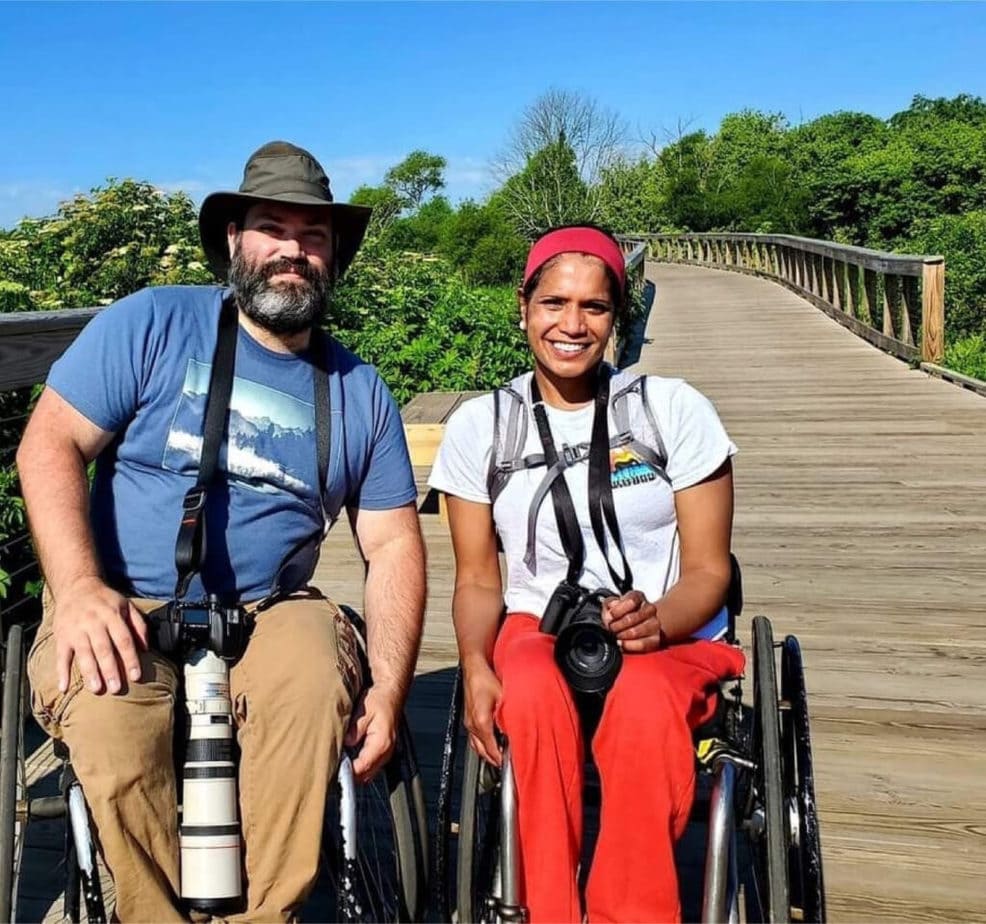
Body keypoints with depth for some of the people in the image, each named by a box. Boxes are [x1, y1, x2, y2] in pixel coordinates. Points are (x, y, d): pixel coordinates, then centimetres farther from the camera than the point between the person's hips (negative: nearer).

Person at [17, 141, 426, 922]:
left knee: (319, 679, -29)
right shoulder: (152, 324, 0)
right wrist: (79, 588, -21)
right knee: (108, 718, -31)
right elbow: (50, 444, -6)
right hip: (123, 611, -1)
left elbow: (393, 543, 5)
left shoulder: (359, 391, 8)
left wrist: (389, 690, -6)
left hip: (268, 617, 2)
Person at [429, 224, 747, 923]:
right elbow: (478, 579, 7)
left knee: (644, 702, -36)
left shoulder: (675, 409, -1)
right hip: (535, 633, 1)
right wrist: (476, 667, -13)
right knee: (531, 693, -35)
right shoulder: (480, 425, 4)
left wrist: (657, 623, -21)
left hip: (668, 639, -1)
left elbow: (708, 571, 0)